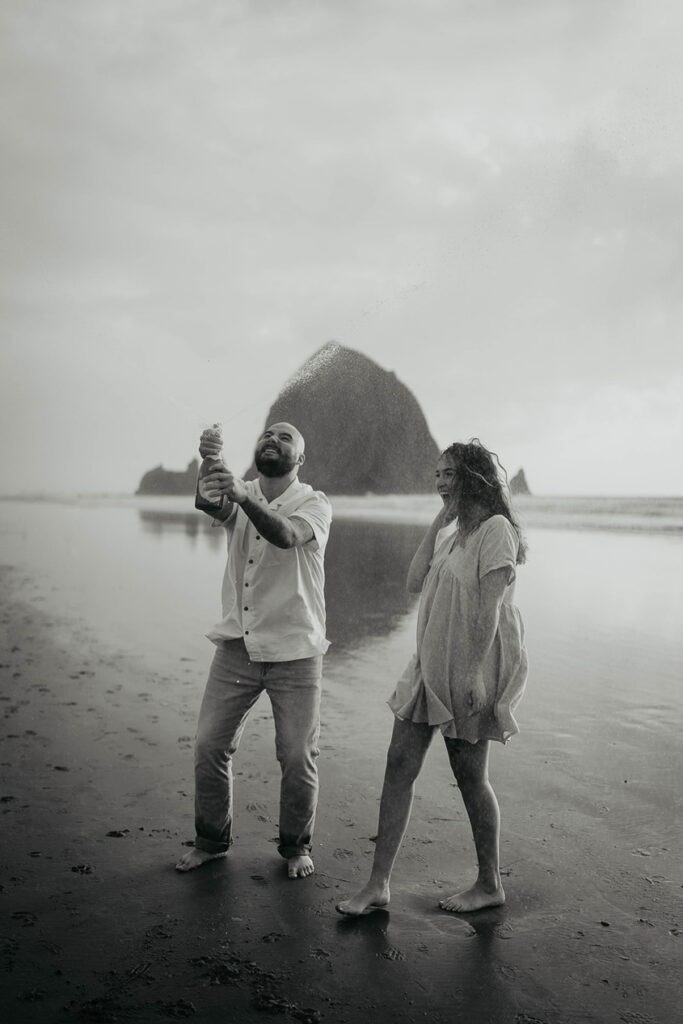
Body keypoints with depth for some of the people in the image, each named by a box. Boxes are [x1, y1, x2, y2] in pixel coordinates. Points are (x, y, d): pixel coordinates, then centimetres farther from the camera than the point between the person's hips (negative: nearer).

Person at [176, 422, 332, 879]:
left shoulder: (314, 503, -4)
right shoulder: (239, 495, 6)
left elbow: (286, 536, -27)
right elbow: (208, 504, -18)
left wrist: (245, 497, -44)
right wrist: (208, 463, -39)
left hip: (294, 652, -3)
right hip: (237, 647, 3)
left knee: (298, 757, 2)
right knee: (210, 746, 4)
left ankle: (296, 846, 26)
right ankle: (213, 840, 26)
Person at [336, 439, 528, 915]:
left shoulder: (496, 529, -13)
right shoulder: (452, 531, 15)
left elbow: (490, 608, -19)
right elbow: (415, 582, 6)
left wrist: (473, 673, -22)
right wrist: (438, 522, 4)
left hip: (469, 673, -8)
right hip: (431, 665, 8)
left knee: (471, 776, 5)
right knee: (400, 764, 4)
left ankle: (490, 885, 25)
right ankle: (378, 885, 12)